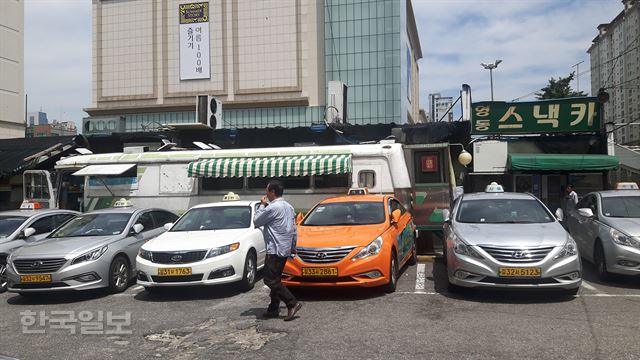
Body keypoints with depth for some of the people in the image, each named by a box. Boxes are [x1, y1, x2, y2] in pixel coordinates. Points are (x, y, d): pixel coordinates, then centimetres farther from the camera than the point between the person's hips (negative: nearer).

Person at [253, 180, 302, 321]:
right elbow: (294, 229, 17)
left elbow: (256, 221, -5)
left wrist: (262, 205, 6)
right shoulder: (289, 207, 13)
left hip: (275, 250, -10)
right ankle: (274, 309, 16)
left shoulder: (272, 207, -16)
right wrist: (293, 247, 23)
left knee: (271, 280, -8)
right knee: (275, 279, 14)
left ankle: (292, 303, -12)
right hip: (286, 249, 10)